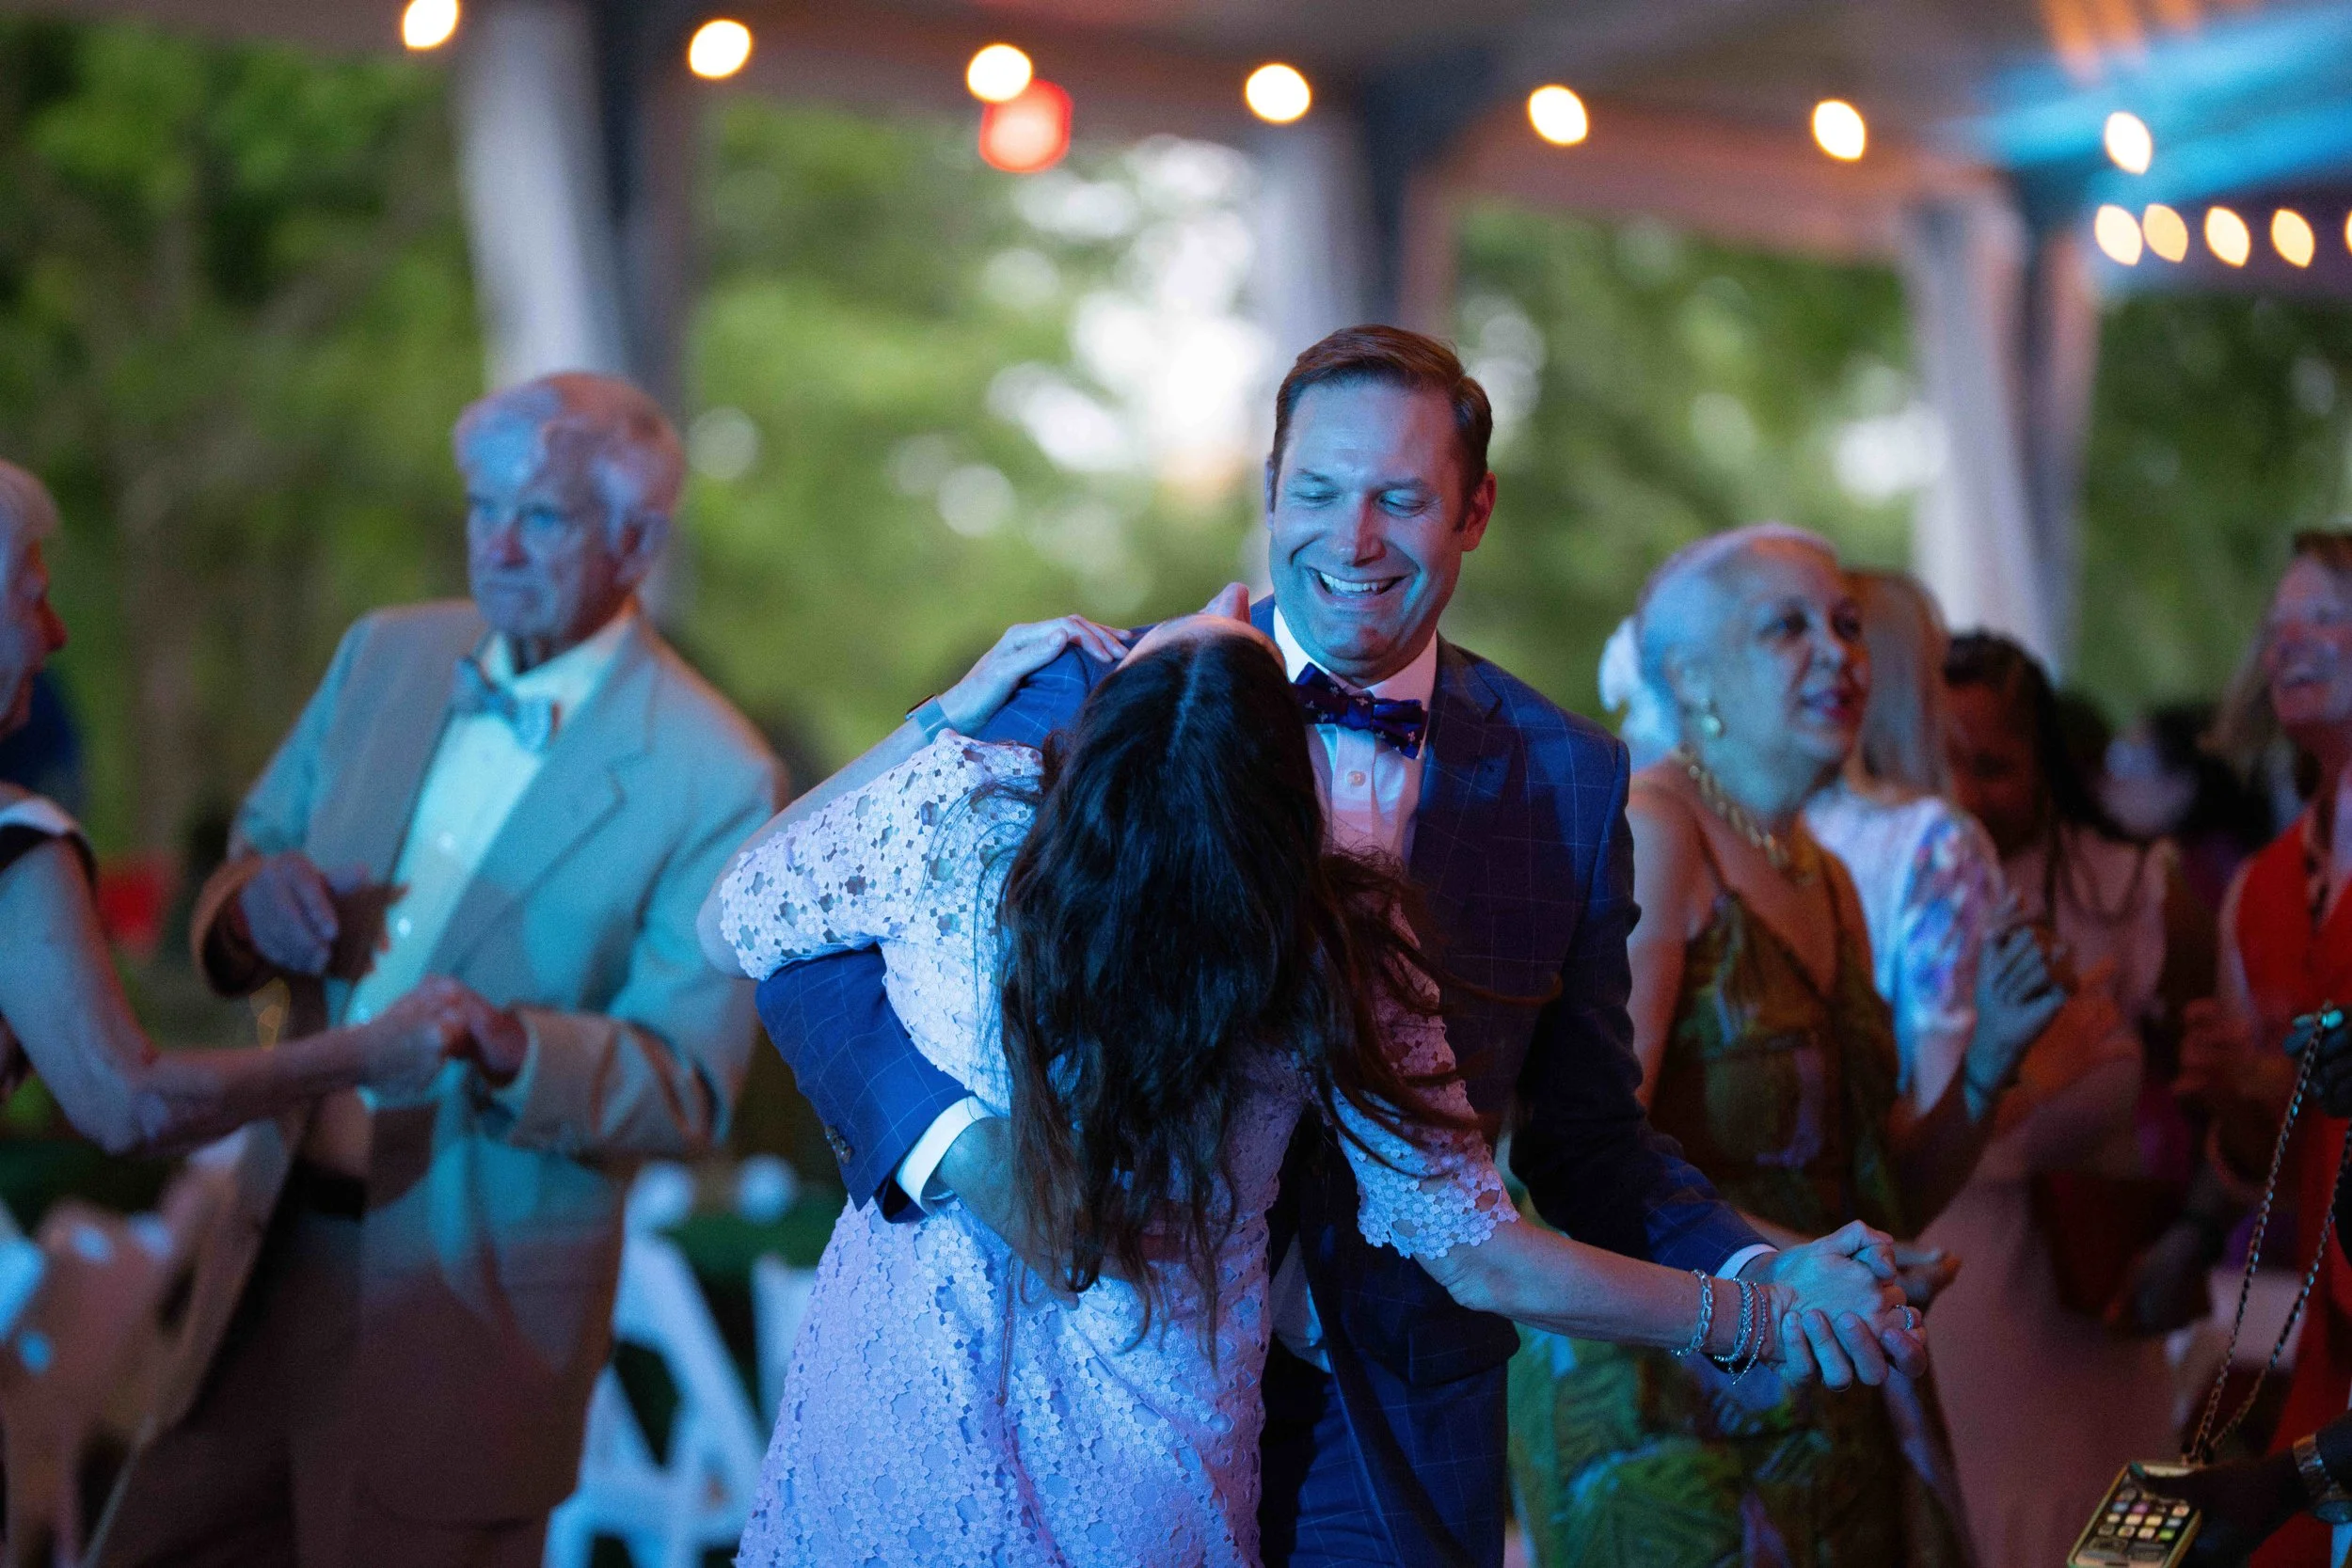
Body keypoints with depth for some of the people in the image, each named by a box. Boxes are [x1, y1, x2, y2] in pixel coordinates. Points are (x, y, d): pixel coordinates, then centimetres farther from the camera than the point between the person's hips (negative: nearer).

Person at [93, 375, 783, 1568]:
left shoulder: (711, 776, -13)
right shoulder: (386, 654, 4)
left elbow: (690, 1090, -13)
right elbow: (249, 854, 12)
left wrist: (510, 1048, -32)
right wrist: (256, 901, -12)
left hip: (471, 1317, -5)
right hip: (279, 1250, 6)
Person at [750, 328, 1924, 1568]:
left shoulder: (1572, 784, 0)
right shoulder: (1102, 702, -7)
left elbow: (1585, 1137, 7)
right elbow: (820, 934, -8)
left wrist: (1751, 1278, -11)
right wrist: (958, 1144, -25)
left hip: (1394, 1443, 2)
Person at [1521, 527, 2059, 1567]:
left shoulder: (1825, 877, 14)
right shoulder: (1646, 830, -11)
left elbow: (1882, 1200, 16)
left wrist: (1986, 1064, 1)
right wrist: (1786, 1263, -25)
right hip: (1659, 1394, -8)